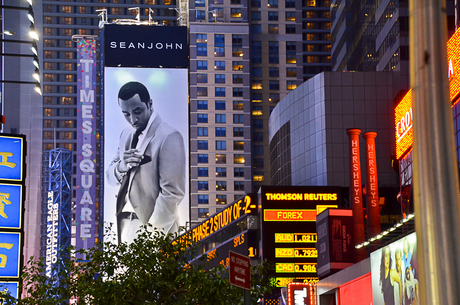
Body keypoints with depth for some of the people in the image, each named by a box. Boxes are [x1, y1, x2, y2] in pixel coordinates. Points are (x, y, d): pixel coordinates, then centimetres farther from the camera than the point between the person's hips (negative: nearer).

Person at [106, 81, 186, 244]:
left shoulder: (168, 137, -11)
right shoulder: (127, 134, 13)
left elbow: (172, 193, -14)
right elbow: (110, 177, 17)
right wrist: (121, 166, -6)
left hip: (150, 225, -6)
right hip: (125, 223, 7)